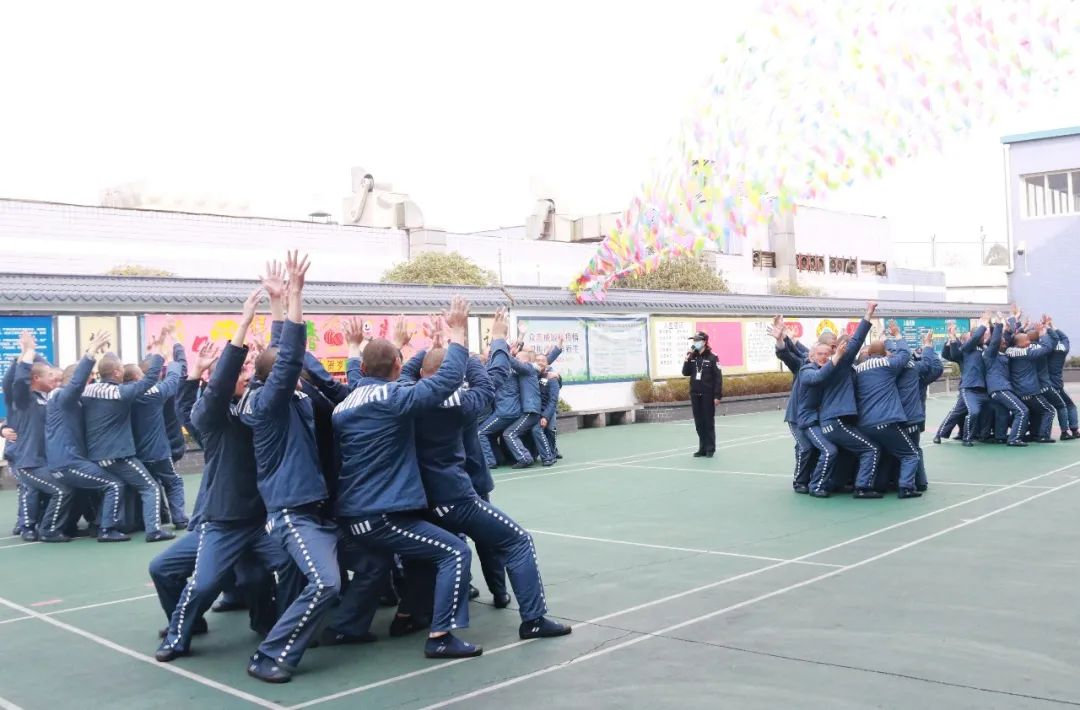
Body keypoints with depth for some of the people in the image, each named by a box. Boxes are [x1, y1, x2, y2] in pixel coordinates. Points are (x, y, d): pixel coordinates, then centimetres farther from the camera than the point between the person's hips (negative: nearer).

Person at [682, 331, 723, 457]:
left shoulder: (712, 358, -7)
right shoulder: (692, 357, 8)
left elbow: (718, 378, -9)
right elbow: (685, 373, 4)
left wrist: (717, 396, -14)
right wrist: (688, 359, -9)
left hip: (708, 395, -5)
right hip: (695, 395, 5)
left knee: (709, 422, 2)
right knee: (699, 423, 8)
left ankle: (710, 448, 9)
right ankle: (702, 448, 15)